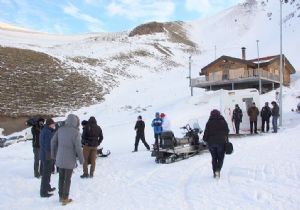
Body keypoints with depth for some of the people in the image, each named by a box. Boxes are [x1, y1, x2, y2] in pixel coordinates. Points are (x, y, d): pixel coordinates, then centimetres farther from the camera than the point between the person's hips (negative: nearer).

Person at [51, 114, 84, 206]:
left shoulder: (60, 129, -1)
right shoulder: (75, 132, -18)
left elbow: (53, 141, 5)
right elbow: (78, 147, -18)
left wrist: (53, 154, 17)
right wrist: (81, 159, -4)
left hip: (60, 158, 5)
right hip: (70, 160, -5)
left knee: (61, 178, 19)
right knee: (67, 179, 9)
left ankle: (61, 196, 31)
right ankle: (65, 199, 20)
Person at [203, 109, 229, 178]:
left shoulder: (209, 122, -3)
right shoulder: (223, 121, 0)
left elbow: (206, 132, -5)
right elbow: (227, 131, 5)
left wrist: (205, 139, 11)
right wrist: (226, 139, 18)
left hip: (211, 142, 1)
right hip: (221, 142, -1)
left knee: (214, 158, 14)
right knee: (220, 158, 9)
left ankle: (215, 173, 14)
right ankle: (218, 170, -13)